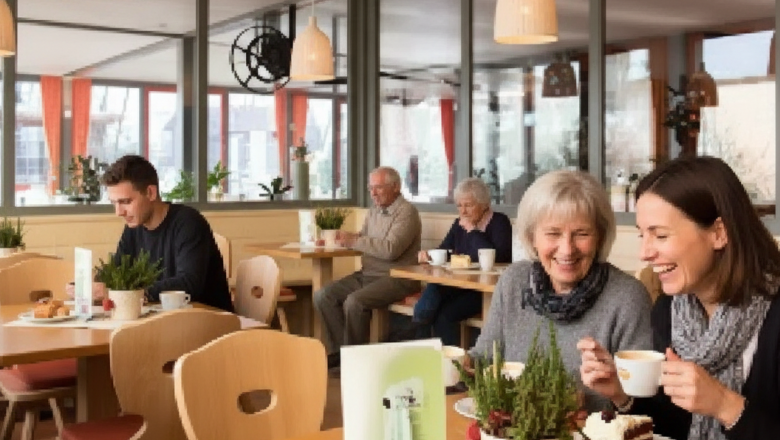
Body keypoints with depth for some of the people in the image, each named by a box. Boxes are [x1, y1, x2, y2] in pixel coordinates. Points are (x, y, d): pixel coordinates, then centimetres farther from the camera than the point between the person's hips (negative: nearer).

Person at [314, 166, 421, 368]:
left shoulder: (406, 212, -11)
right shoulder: (374, 211, 15)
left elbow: (391, 249, -23)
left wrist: (354, 241, -18)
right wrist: (345, 238, -2)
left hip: (397, 278, -8)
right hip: (367, 274, 8)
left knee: (354, 301, -30)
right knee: (323, 295, -7)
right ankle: (340, 349, 0)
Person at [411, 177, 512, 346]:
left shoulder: (499, 222, -4)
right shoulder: (459, 224, 15)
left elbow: (496, 258, -20)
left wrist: (472, 230, -14)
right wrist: (427, 255, -9)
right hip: (459, 285, 5)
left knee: (445, 315, -28)